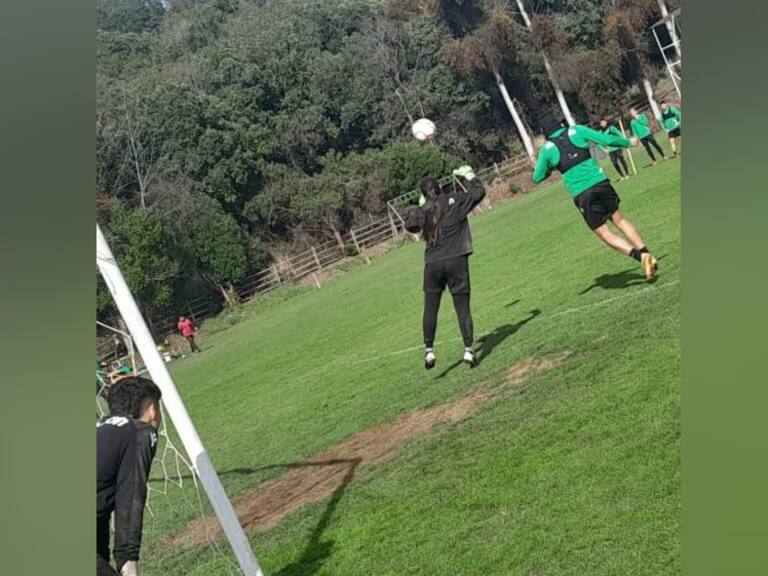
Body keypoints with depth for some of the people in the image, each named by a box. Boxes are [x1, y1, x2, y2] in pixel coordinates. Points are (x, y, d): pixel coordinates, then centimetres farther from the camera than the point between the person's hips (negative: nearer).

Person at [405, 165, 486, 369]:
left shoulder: (422, 211, 5)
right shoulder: (454, 201, -2)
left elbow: (409, 225, 24)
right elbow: (479, 192, 6)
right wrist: (468, 176, 20)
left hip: (432, 265, 2)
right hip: (456, 261, -2)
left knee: (430, 309, 11)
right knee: (462, 308, 2)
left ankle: (429, 350, 10)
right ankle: (469, 350, -2)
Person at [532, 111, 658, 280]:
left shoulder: (546, 150, 1)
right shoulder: (576, 131, 3)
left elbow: (537, 178, 10)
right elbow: (607, 139, 1)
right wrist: (628, 142, 18)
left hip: (581, 195, -2)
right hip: (601, 183, 2)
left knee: (604, 233, 6)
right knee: (619, 219, 19)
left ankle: (639, 255, -13)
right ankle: (646, 254, 10)